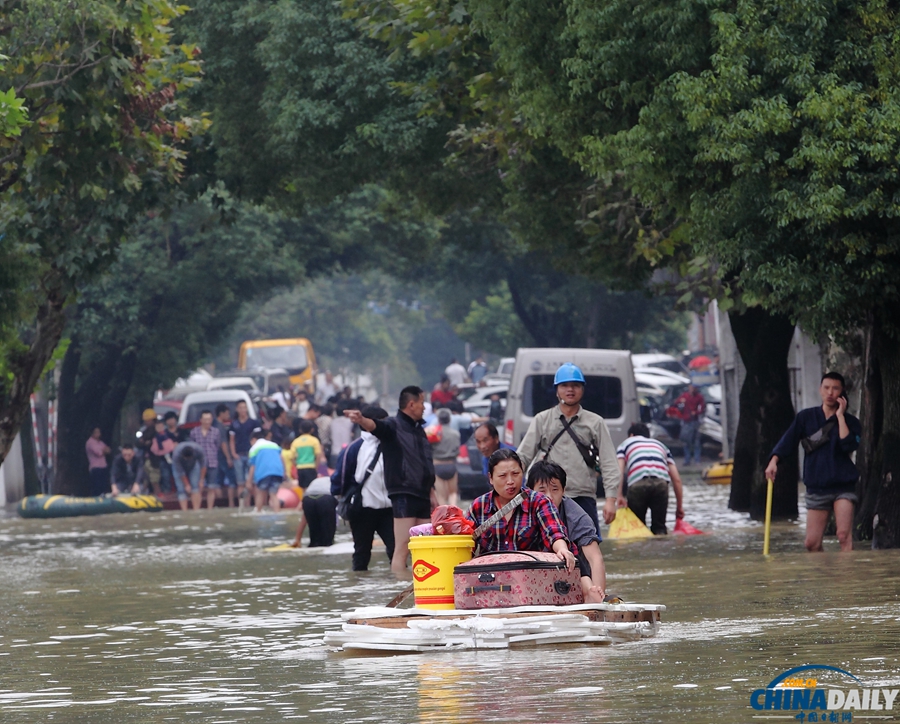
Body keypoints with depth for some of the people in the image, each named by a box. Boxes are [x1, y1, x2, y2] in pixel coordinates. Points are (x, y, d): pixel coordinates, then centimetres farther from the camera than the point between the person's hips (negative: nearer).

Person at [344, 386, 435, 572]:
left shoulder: (419, 429, 19)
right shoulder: (394, 425, -5)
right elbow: (375, 425, -28)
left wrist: (431, 494, 22)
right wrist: (361, 420, -50)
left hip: (423, 496, 8)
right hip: (404, 495, -8)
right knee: (402, 549, -10)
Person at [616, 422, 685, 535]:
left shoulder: (625, 444, 31)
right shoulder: (660, 445, 37)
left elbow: (619, 472, 9)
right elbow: (676, 479, 28)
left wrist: (619, 496, 0)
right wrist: (679, 506, 32)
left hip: (637, 483, -2)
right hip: (661, 482, 2)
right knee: (659, 527, 11)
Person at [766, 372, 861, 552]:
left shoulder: (850, 422, 3)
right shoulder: (806, 417, 7)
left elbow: (849, 445, -15)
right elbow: (788, 441, 0)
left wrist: (840, 416, -10)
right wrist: (774, 461, -16)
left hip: (843, 486, -2)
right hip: (816, 487, 2)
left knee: (844, 536, -17)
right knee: (812, 543, 0)